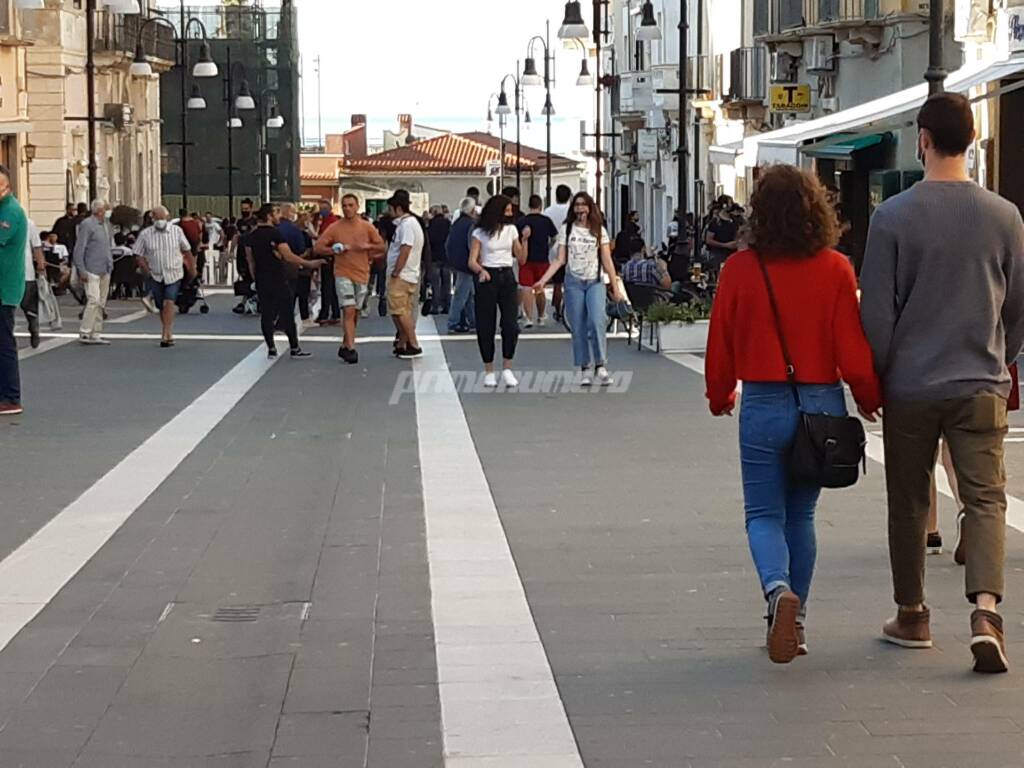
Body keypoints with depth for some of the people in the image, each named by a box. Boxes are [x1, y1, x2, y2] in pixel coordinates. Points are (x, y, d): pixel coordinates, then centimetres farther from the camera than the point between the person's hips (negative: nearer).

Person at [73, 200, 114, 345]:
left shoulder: (107, 224, 15)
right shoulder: (87, 225, -9)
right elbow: (79, 249, -11)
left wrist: (110, 266, 17)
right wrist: (81, 270, -15)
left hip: (105, 270, 8)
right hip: (91, 271, -8)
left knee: (101, 304, 7)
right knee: (93, 300, -14)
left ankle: (96, 334, 12)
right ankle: (84, 333, -10)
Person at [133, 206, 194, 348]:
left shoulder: (177, 231, -2)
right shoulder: (145, 234, -3)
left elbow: (187, 251, 8)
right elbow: (139, 256, 1)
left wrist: (192, 268, 12)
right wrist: (146, 270, -11)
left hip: (174, 274, -2)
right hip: (155, 276, 2)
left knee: (169, 303, -16)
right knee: (161, 307, 10)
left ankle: (166, 335, -20)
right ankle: (168, 334, 25)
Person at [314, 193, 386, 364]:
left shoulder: (367, 227, 4)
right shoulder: (335, 228, -2)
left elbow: (383, 247, 8)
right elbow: (317, 248, -1)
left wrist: (368, 246, -11)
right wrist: (335, 250, -15)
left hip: (362, 274, 3)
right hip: (343, 274, -3)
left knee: (355, 313, 9)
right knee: (349, 311, -14)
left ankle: (345, 346, 22)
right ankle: (351, 349, -16)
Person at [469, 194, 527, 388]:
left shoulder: (511, 230, 9)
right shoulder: (480, 233, -1)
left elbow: (521, 259, 11)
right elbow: (472, 261, -6)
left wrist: (524, 240, -3)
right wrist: (481, 270, -27)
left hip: (507, 277, 3)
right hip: (487, 277, -3)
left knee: (511, 324, -8)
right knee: (486, 326, -1)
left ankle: (507, 369, 1)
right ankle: (489, 371, 9)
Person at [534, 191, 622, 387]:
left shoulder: (599, 230, 6)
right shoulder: (566, 230, 6)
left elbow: (607, 261, 6)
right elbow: (560, 260, 4)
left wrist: (615, 288, 2)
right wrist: (543, 280, -8)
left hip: (596, 282, -1)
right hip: (574, 282, 1)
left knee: (597, 321, -20)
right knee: (578, 328, 0)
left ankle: (601, 366, -15)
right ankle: (584, 370, 6)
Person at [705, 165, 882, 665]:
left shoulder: (740, 270, -7)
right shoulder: (835, 270, -6)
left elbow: (721, 343, 2)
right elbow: (852, 346, -5)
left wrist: (720, 396, 19)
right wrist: (869, 399, 11)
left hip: (763, 406, -2)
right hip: (822, 404, 2)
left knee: (764, 514, 6)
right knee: (800, 514, 17)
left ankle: (780, 591, -23)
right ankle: (792, 622, 19)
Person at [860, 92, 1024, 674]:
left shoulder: (894, 216, -7)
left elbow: (877, 310, -5)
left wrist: (874, 380, 7)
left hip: (910, 386, -1)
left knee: (909, 503, 12)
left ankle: (912, 615, 22)